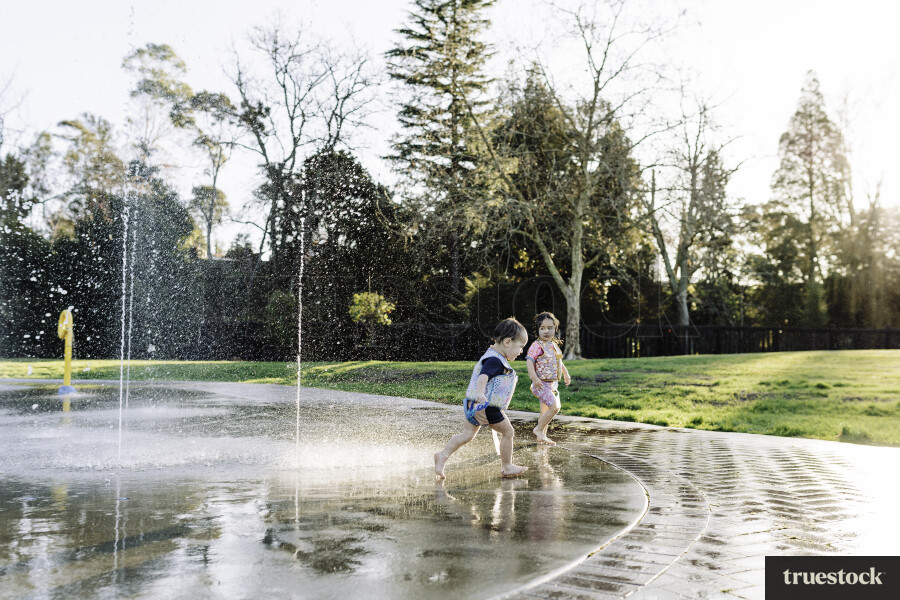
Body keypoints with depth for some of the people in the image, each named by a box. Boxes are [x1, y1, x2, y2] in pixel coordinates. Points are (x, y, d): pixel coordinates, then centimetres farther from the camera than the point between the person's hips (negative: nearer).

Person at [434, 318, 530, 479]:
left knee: (467, 434, 11)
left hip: (474, 405, 10)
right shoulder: (494, 360, -18)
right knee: (507, 431, 5)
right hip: (486, 406, -10)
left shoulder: (495, 357, 15)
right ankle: (507, 467, 16)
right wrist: (480, 393, -50)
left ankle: (443, 455, 3)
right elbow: (483, 376, -34)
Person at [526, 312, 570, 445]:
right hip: (542, 384, -8)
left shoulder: (554, 345, 12)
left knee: (546, 411, 15)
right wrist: (534, 378, -31)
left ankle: (542, 436, 27)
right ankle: (539, 429, -2)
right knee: (554, 407, -18)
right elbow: (529, 361, -22)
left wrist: (566, 374, 32)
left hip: (553, 384, 8)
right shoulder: (537, 345, -14)